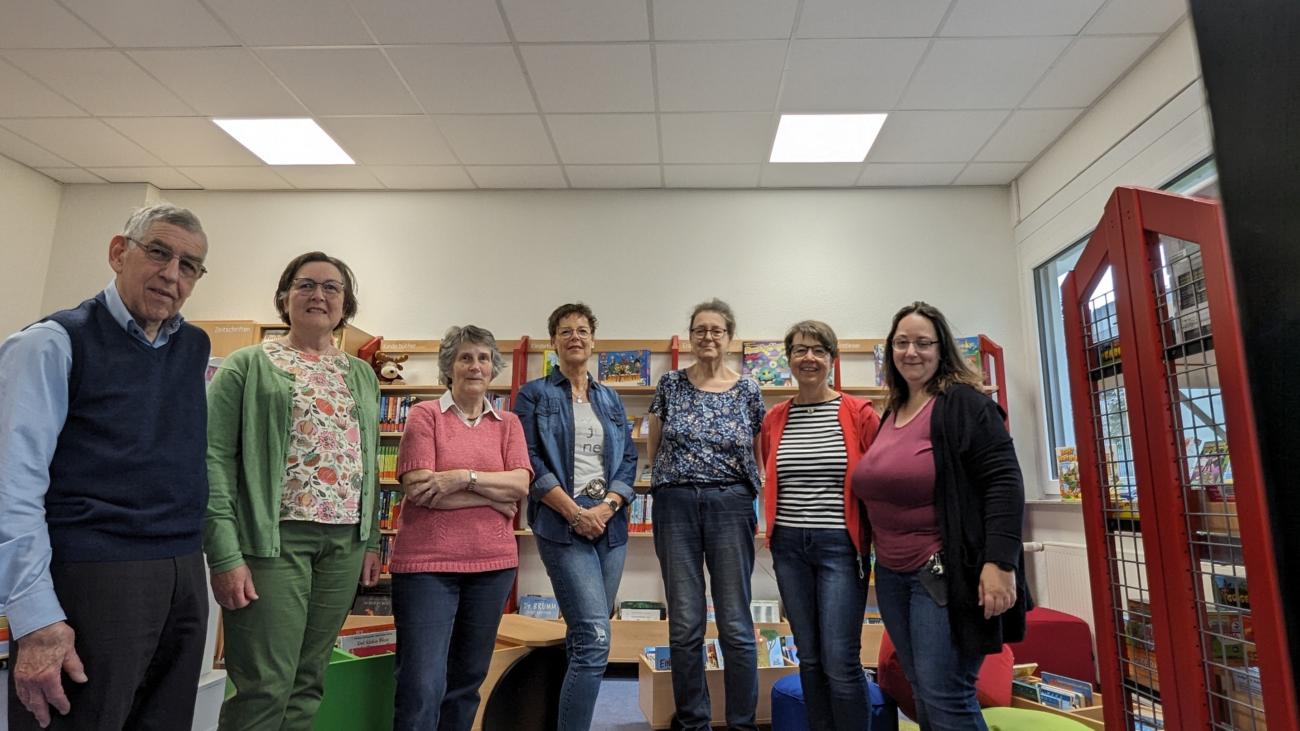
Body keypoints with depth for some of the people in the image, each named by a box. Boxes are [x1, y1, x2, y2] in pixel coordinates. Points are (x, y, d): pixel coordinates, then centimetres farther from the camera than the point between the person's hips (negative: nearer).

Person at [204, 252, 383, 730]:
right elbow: (215, 458, -6)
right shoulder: (249, 365, 1)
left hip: (345, 544, 4)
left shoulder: (363, 376, 14)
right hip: (273, 537, -4)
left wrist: (371, 541, 9)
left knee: (308, 682, 11)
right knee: (264, 688, -2)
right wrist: (225, 555, -14)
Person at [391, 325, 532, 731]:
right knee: (422, 686, -3)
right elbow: (418, 488, -12)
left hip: (492, 563, 4)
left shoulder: (508, 423, 9)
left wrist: (462, 476, -17)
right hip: (427, 562, -4)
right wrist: (494, 495, -10)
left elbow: (521, 484, -4)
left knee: (467, 678, 15)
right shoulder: (424, 415, -1)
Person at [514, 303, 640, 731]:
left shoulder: (611, 399, 16)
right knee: (595, 638, -14)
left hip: (610, 524, 5)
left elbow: (628, 459, 11)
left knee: (584, 636, 13)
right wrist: (574, 511, -14)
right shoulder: (534, 395, 3)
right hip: (561, 525, -5)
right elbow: (530, 461, -6)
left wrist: (608, 506, -7)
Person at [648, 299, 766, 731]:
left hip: (731, 505, 0)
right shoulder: (670, 385, 5)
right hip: (675, 505, 1)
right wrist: (682, 472, 3)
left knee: (736, 626, 3)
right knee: (685, 626, 7)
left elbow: (757, 457, 11)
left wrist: (729, 474, -2)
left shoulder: (747, 391, 4)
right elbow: (654, 450, 12)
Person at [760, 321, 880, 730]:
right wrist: (779, 524, 11)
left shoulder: (860, 413, -5)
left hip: (840, 545, -4)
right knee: (809, 658, 13)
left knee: (840, 662, -3)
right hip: (788, 546, 4)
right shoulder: (774, 419, 6)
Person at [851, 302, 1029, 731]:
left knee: (944, 696, -6)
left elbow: (1003, 481, -17)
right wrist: (874, 552, 20)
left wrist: (1000, 562, -25)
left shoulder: (964, 405, -9)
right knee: (923, 692, 15)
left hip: (946, 571, -8)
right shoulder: (891, 413, 13)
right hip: (892, 573, 8)